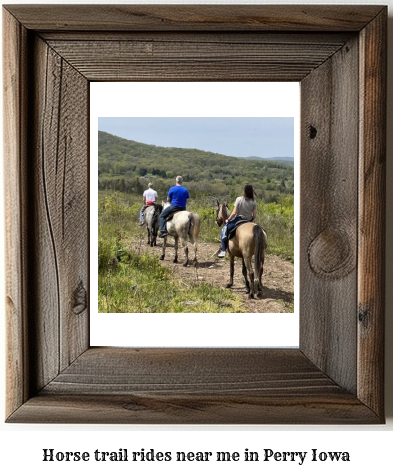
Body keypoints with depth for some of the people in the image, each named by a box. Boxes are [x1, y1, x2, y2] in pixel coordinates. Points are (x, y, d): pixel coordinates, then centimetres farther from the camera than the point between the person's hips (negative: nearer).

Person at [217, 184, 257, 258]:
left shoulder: (239, 199, -16)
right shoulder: (253, 202, -7)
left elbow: (234, 213, -16)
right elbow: (254, 215, -6)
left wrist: (228, 220, 0)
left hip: (239, 220, -4)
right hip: (248, 221, 4)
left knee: (224, 230, 14)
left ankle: (223, 250, 3)